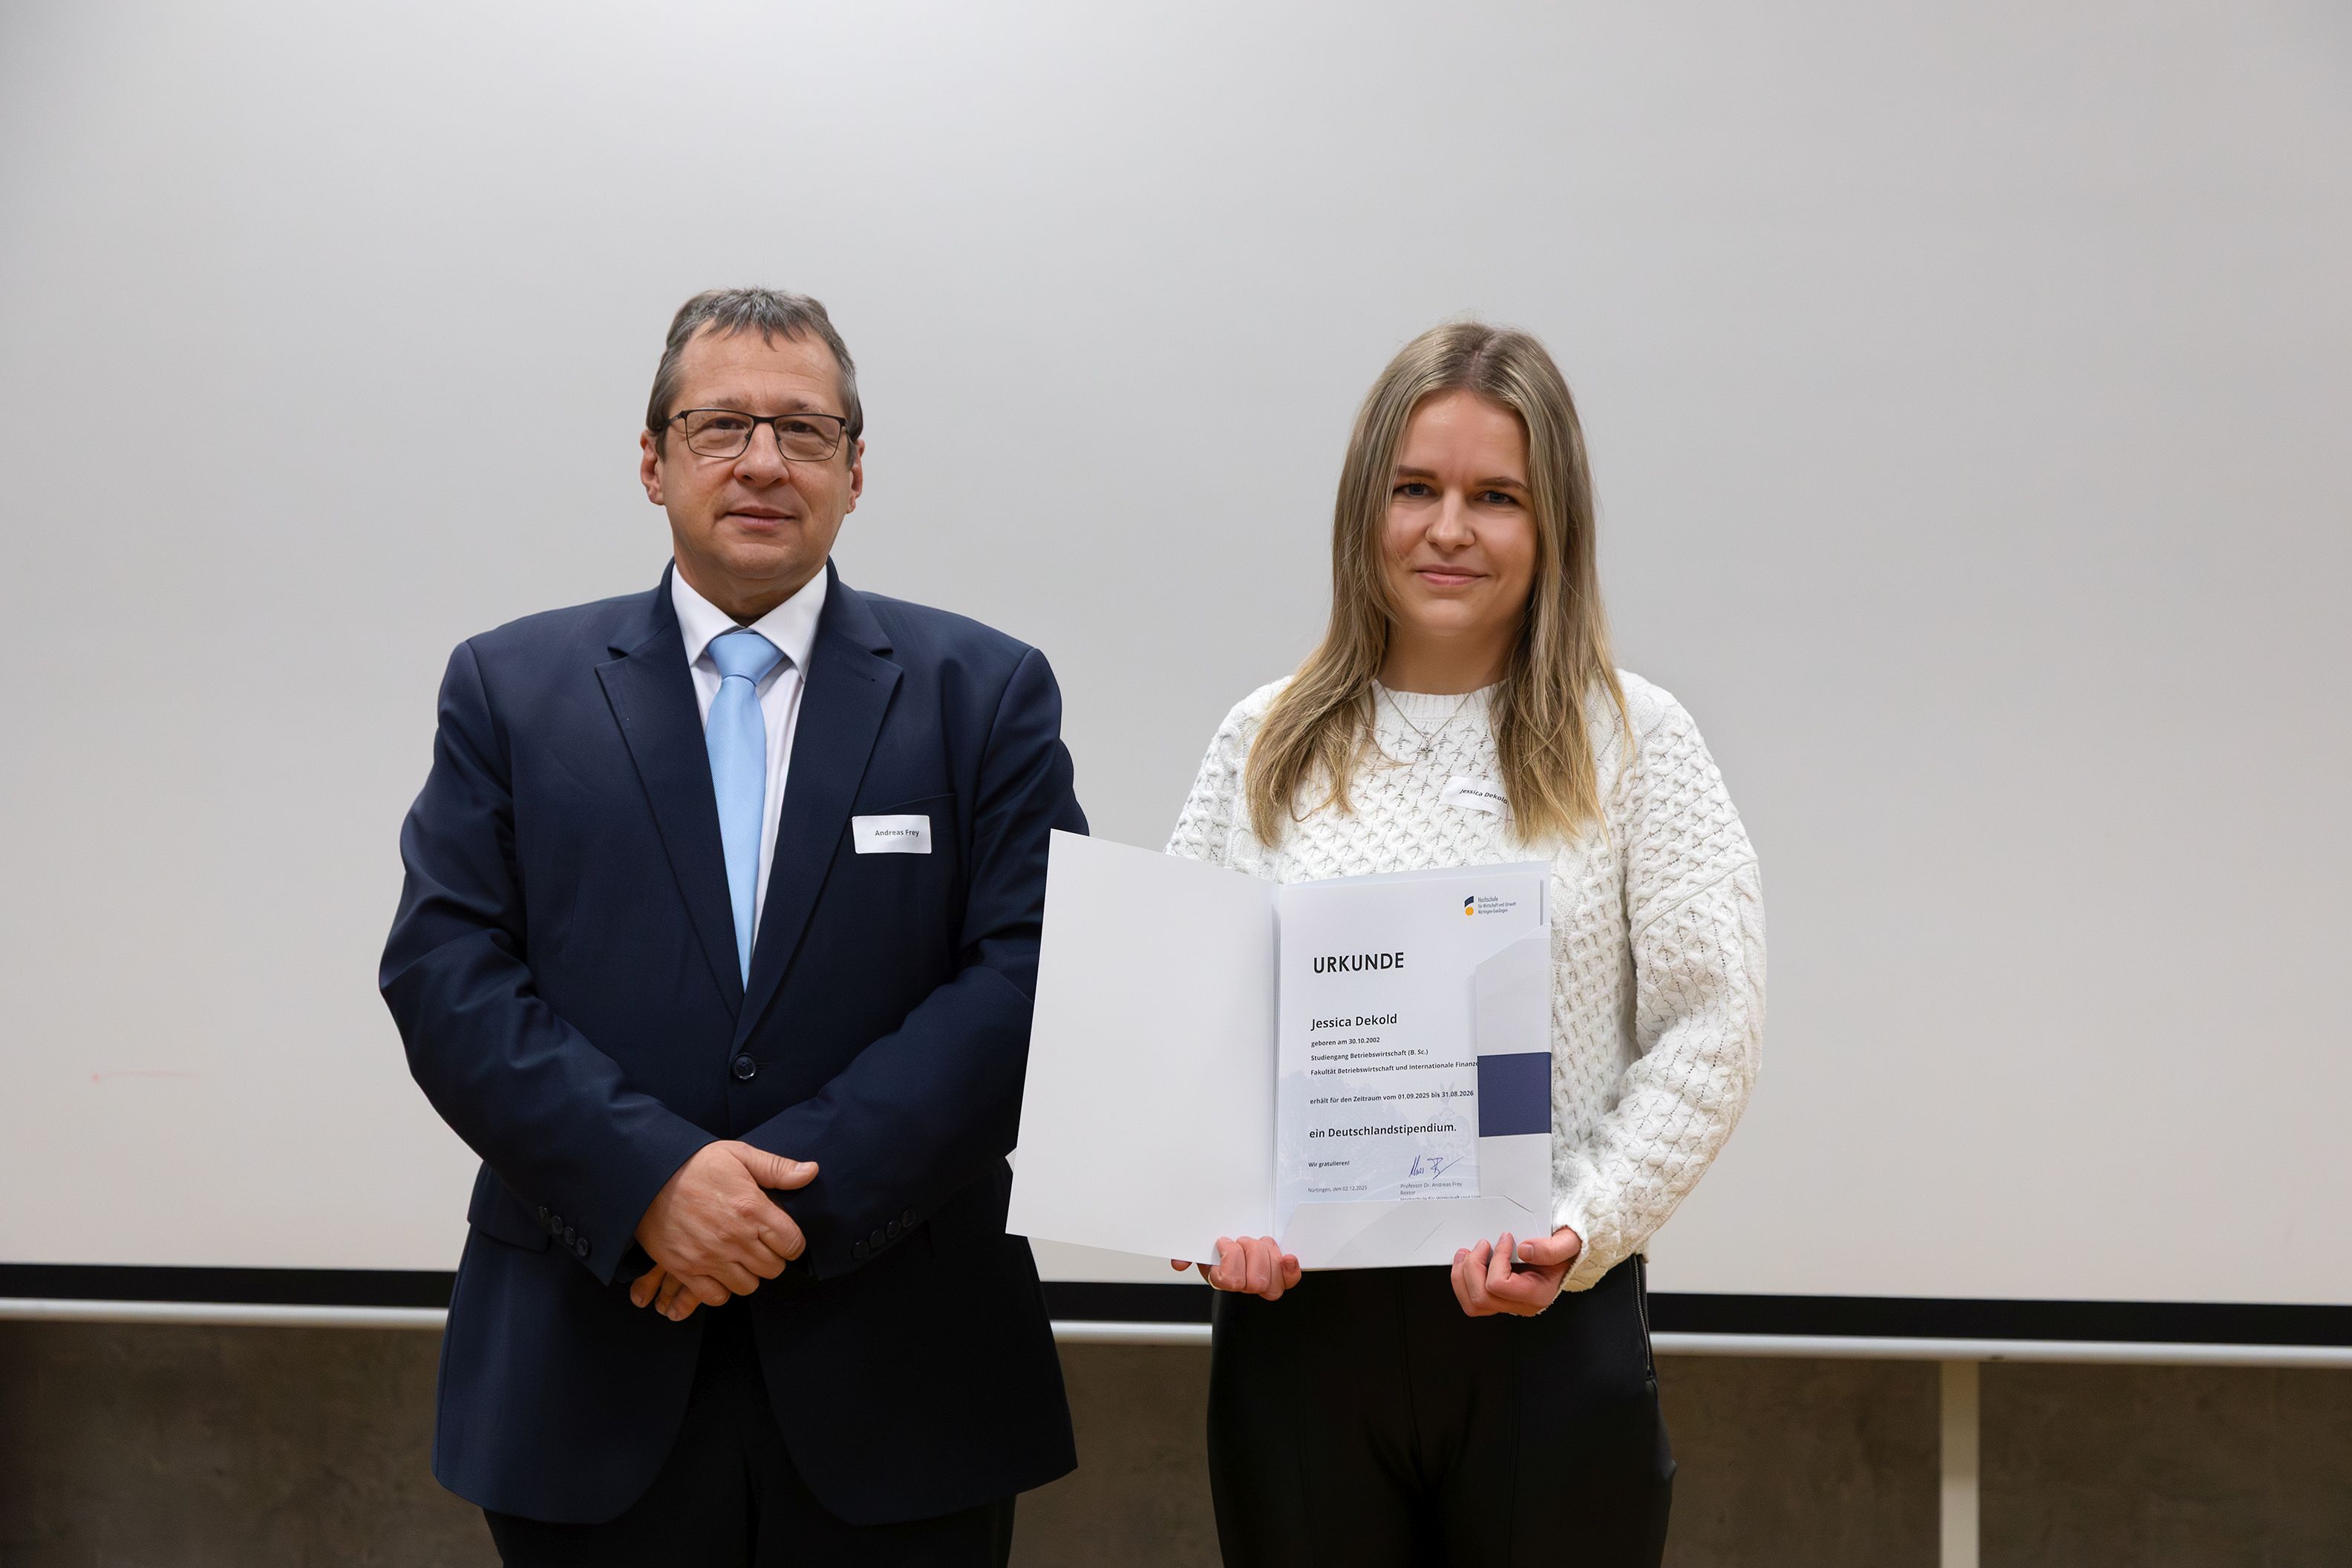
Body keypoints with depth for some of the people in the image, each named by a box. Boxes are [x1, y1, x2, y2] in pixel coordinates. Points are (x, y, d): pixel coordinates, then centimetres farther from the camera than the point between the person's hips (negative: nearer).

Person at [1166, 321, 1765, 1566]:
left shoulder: (1633, 741, 2)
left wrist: (1580, 1232, -13)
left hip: (1552, 1330, -1)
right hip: (1296, 1320, 2)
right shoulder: (1269, 742, 7)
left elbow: (1707, 1031, -2)